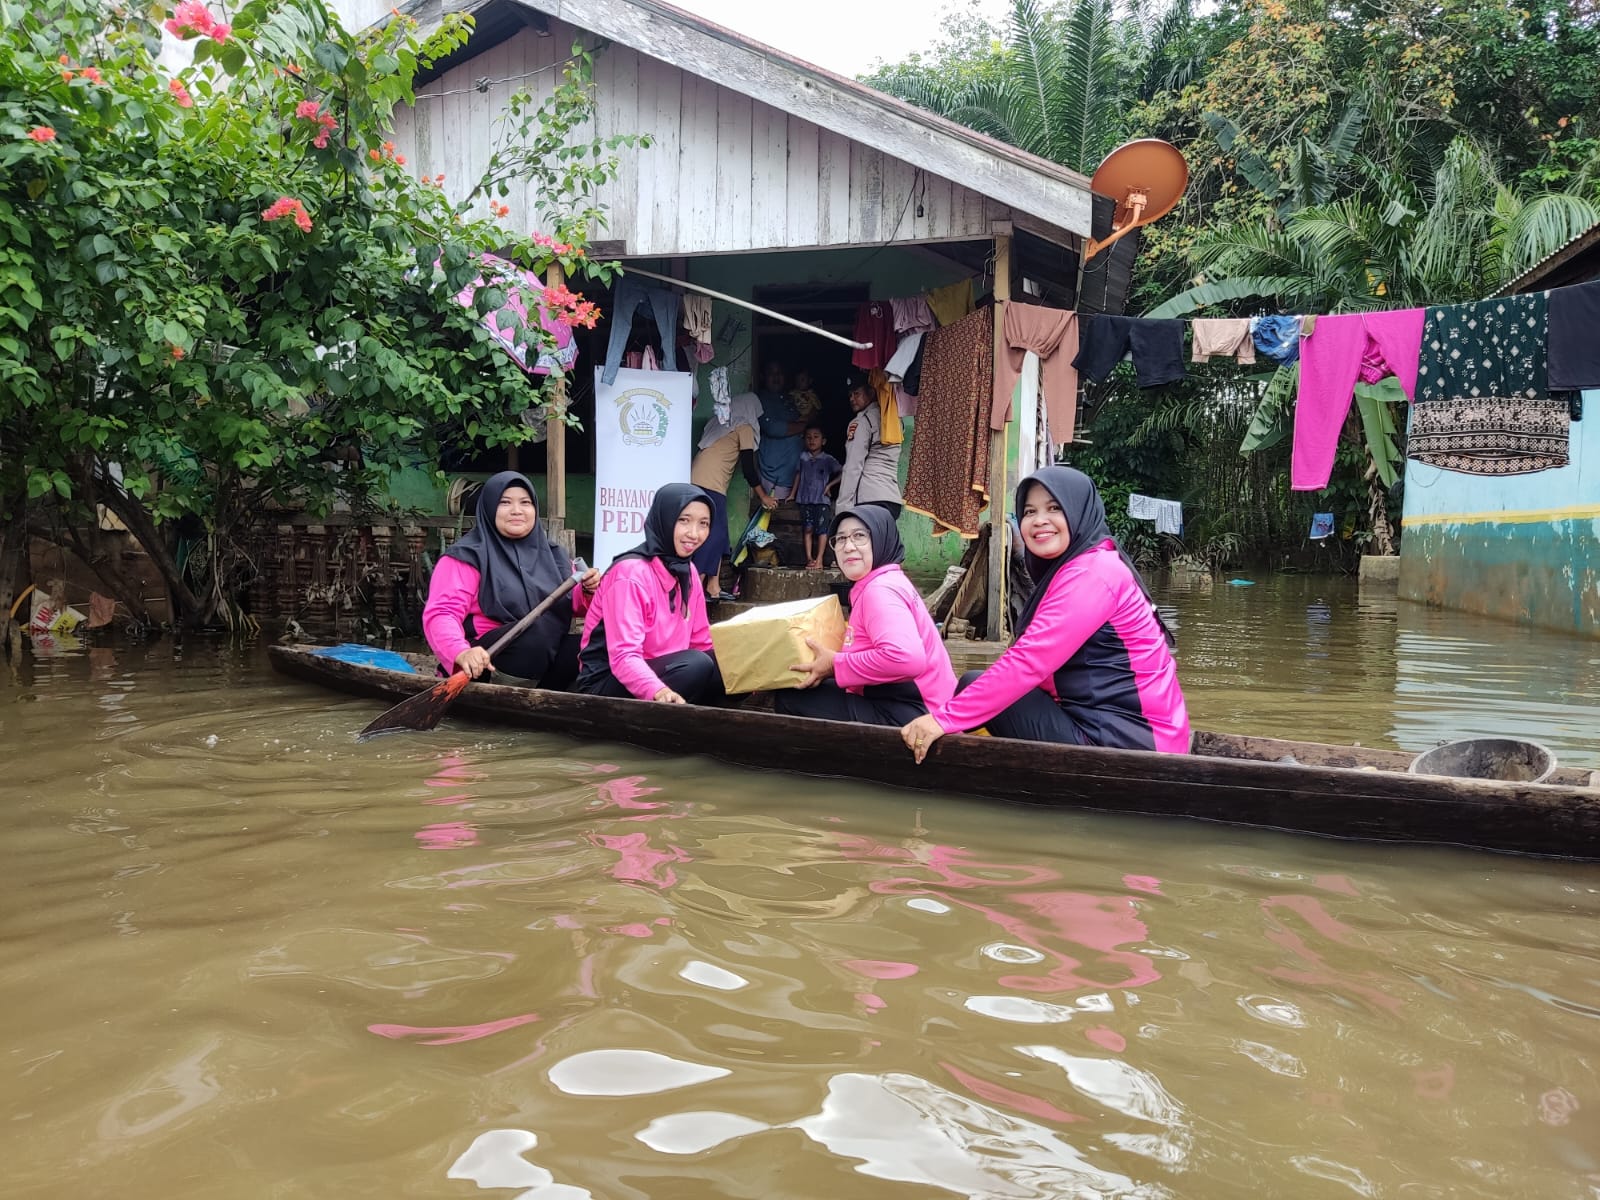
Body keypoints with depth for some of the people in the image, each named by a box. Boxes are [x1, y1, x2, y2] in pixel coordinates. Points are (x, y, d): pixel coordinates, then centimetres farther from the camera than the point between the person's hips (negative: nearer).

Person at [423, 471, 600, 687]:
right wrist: (462, 653, -33)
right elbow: (441, 614, -13)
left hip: (551, 656, 6)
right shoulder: (469, 556, -2)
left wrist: (589, 591, -3)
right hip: (490, 662, -6)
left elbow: (573, 603, 22)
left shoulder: (551, 553, 16)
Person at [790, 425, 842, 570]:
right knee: (808, 529, 0)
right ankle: (809, 559, 1)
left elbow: (842, 473, -2)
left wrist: (830, 485, -7)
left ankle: (819, 560, -9)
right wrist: (793, 494, 17)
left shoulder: (828, 459, 0)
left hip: (821, 499, -3)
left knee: (822, 529, -8)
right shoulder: (803, 457, 10)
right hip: (805, 499, 3)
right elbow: (798, 475, 18)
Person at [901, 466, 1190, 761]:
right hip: (1106, 723, 10)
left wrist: (945, 718, -24)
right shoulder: (1078, 569, 17)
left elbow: (1029, 662, -24)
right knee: (977, 687, 15)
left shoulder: (1091, 573, -15)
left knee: (973, 685, -8)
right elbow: (1044, 662, 9)